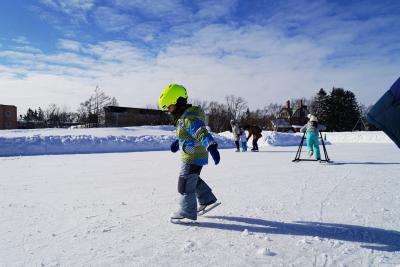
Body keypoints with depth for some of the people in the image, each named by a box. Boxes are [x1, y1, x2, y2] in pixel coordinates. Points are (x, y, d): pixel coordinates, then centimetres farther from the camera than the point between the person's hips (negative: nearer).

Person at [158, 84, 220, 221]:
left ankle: (187, 212, 16)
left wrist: (212, 147, -56)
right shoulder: (183, 116, 6)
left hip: (193, 158, -10)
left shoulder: (190, 118, -27)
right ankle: (207, 199, 41)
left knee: (185, 184, 1)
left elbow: (202, 133, -41)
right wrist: (177, 142, 35)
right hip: (194, 156, 10)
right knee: (193, 179, 27)